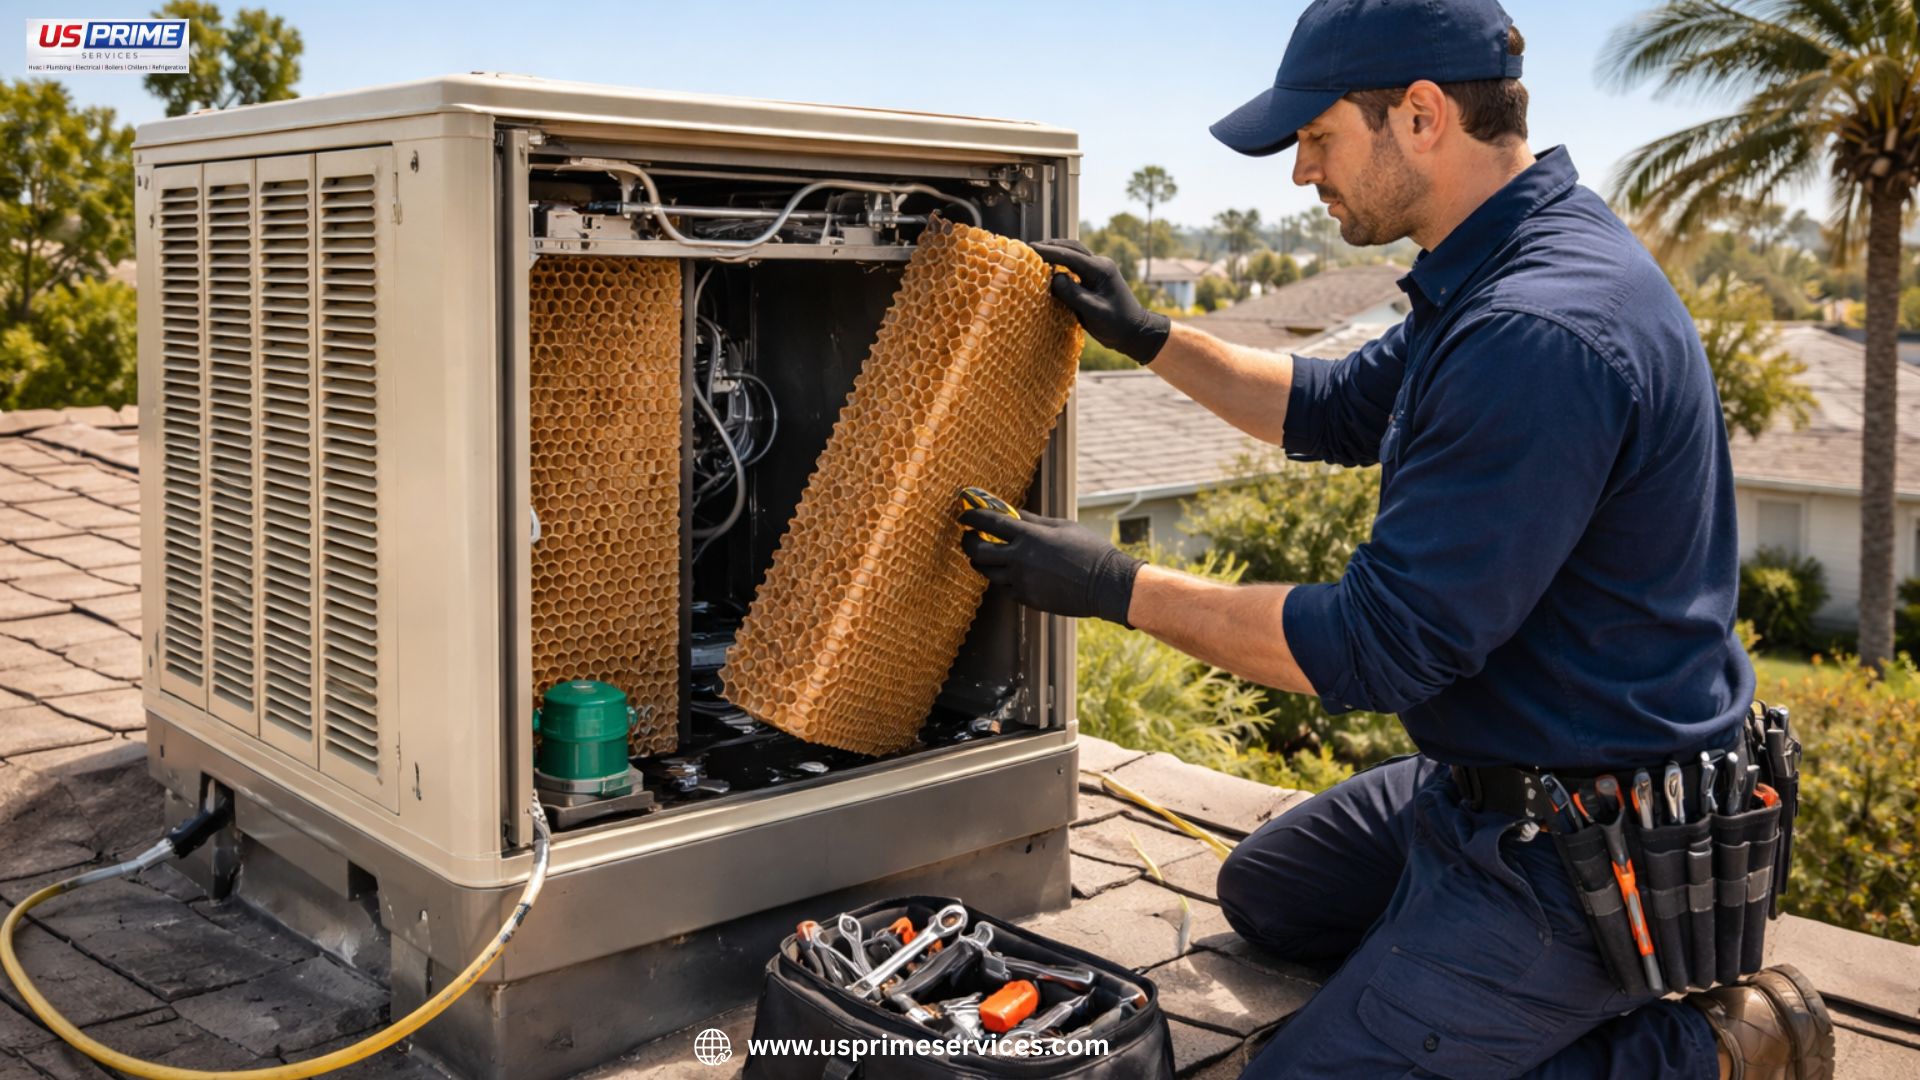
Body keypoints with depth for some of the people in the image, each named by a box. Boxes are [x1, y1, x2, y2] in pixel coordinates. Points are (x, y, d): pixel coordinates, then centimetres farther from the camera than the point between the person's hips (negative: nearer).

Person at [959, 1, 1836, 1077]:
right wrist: (1147, 335, 15)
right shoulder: (1497, 273, 4)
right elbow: (1336, 410, 20)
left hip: (1581, 854, -10)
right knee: (1264, 890, 25)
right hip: (1484, 777, 10)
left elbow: (1381, 646, -28)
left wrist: (1115, 585, -20)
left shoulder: (1543, 334, -30)